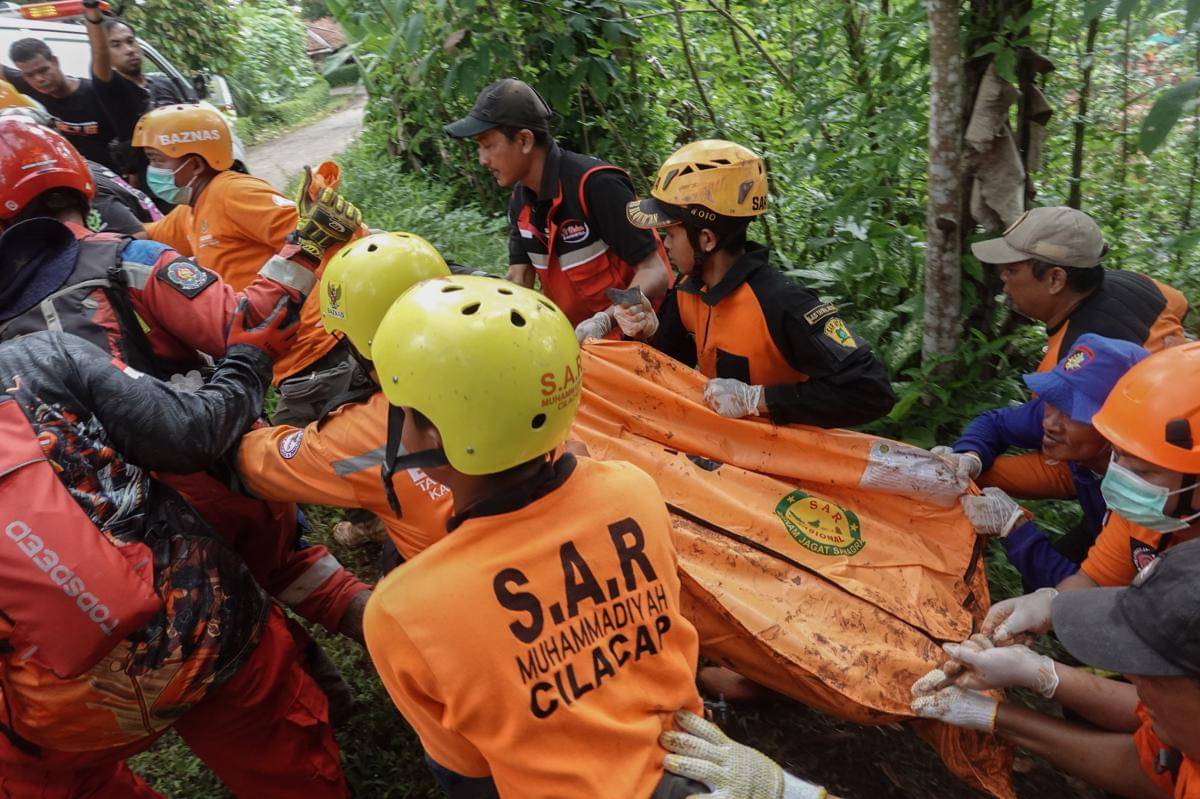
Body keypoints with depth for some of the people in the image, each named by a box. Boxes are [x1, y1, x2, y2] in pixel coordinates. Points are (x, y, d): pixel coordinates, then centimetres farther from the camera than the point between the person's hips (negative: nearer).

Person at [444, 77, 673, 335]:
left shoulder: (597, 185, -21)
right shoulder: (520, 201, 3)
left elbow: (654, 273, -21)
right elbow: (519, 280, 4)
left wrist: (602, 323, -33)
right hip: (576, 337, 6)